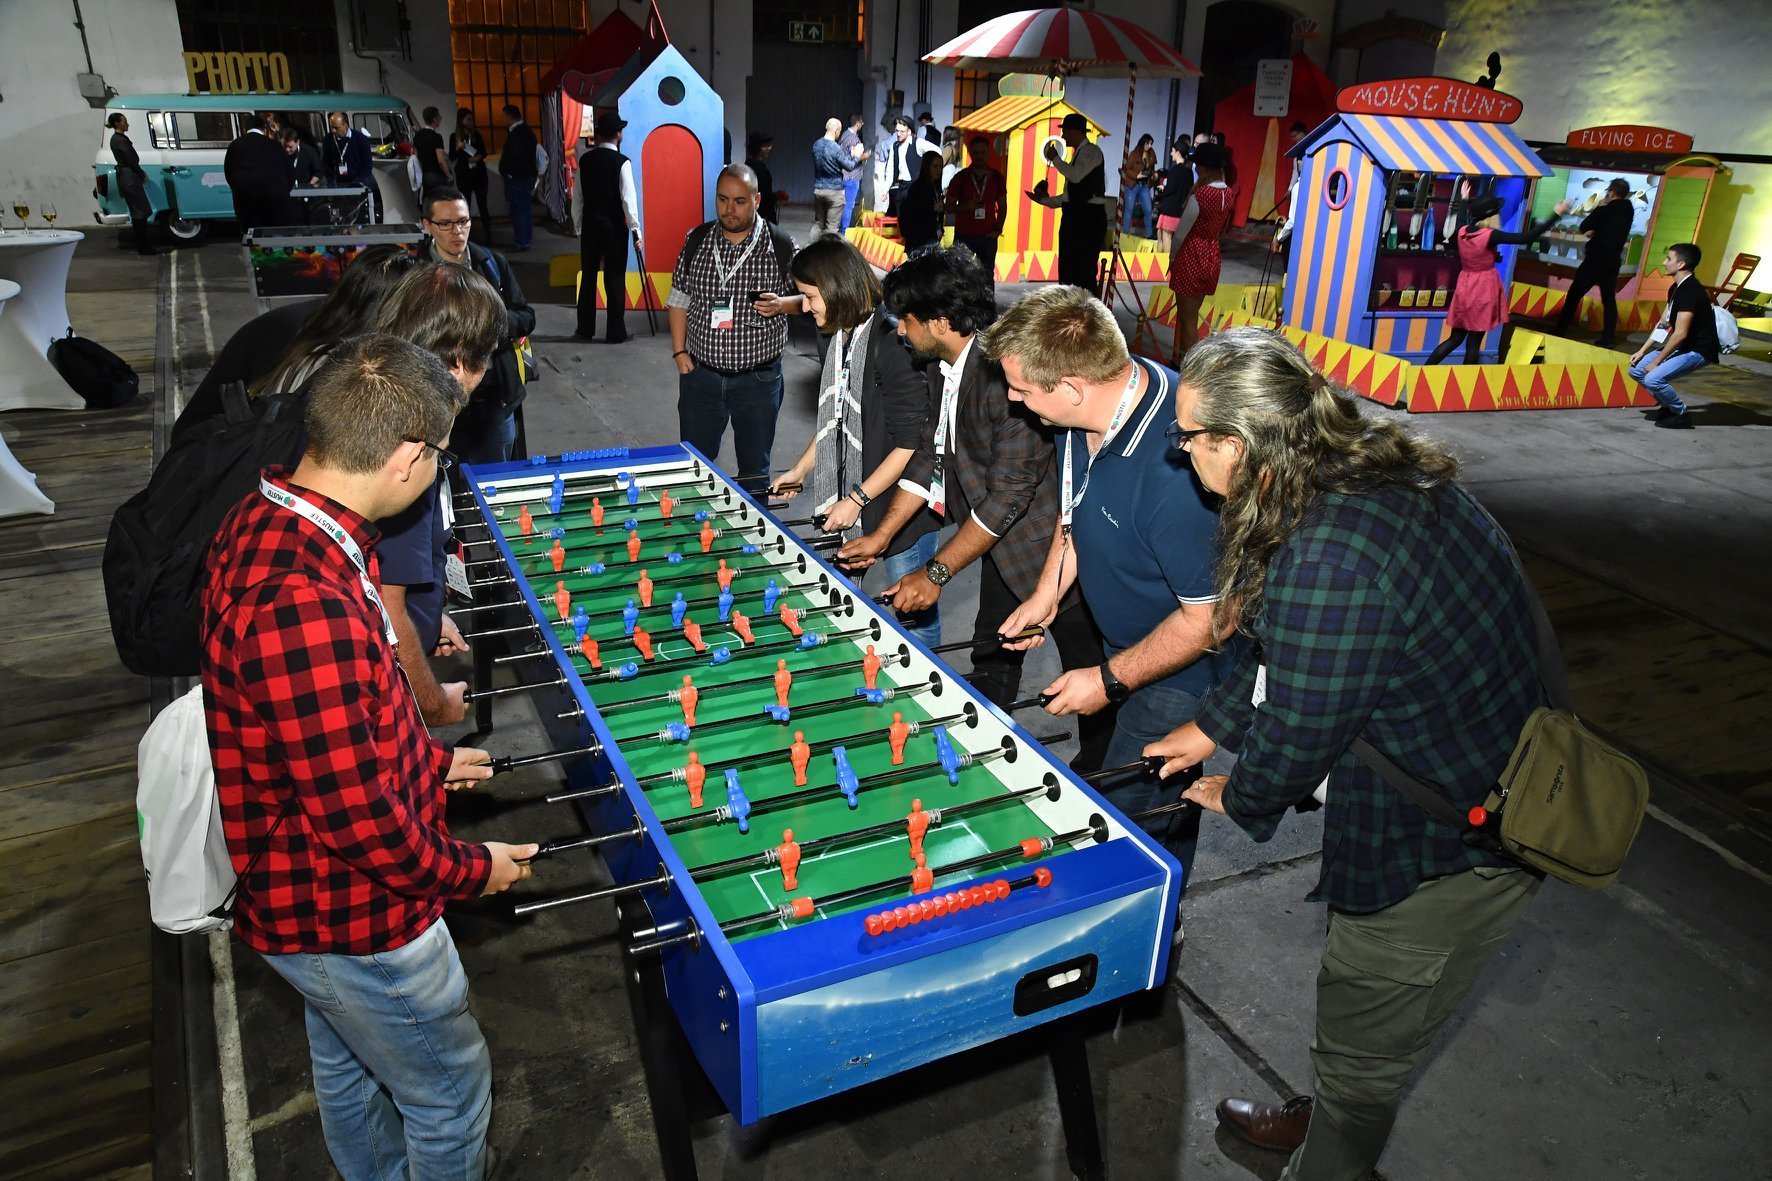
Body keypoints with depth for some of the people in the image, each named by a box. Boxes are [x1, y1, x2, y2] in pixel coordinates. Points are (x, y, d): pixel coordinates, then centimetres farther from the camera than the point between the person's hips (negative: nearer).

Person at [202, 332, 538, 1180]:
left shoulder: (263, 525, -5)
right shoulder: (302, 604, -37)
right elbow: (361, 821, -30)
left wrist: (430, 759, 16)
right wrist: (471, 871, -13)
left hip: (313, 885, 9)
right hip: (348, 914, -9)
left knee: (349, 1067, 31)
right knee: (452, 1088, 15)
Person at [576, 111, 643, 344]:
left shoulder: (585, 160, 5)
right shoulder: (622, 162, -10)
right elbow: (628, 198, -16)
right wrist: (635, 229, -13)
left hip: (590, 226, 4)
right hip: (614, 227, -4)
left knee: (588, 277, 12)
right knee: (615, 280, 2)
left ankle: (585, 329, 19)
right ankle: (616, 332, 5)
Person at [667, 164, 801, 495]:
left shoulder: (781, 246, -5)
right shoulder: (697, 240, 2)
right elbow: (679, 297, 9)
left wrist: (782, 304, -19)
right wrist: (679, 352, 1)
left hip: (758, 378, -2)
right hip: (701, 373, 2)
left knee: (755, 469, 10)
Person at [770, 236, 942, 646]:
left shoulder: (892, 343, -21)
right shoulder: (842, 336, 6)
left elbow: (910, 443, -21)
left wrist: (857, 499, -17)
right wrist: (800, 470, 18)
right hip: (847, 500, 8)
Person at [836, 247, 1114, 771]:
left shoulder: (1008, 369, -30)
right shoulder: (944, 369, 0)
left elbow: (1009, 491, -29)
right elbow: (931, 454, 11)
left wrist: (936, 573, -22)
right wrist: (881, 536, 8)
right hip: (1004, 538, 9)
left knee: (1088, 668, 8)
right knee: (991, 660, 19)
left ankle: (1096, 770, 29)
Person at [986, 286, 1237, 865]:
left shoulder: (1176, 469, -39)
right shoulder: (1092, 407, -10)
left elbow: (1208, 617, -28)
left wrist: (1110, 680, -18)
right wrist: (1046, 594, 5)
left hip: (1183, 664, -8)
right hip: (1124, 639, 9)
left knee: (1130, 822, 0)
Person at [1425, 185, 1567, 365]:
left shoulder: (1462, 231, 0)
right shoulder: (1490, 235, -18)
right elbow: (1526, 238, -19)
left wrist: (1465, 200, 42)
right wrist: (1557, 214, -14)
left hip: (1464, 288, 6)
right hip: (1483, 290, -6)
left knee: (1456, 338, 13)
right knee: (1474, 341, 4)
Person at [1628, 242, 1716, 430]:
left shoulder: (1690, 291, -23)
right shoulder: (1676, 288, 9)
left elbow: (1680, 334, -25)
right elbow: (1663, 324, 15)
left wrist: (1656, 362, -18)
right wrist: (1642, 351, 9)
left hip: (1698, 350, -10)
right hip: (1682, 346, 10)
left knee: (1653, 378, -26)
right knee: (1636, 369, 5)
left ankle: (1681, 414, -4)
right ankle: (1668, 406, 17)